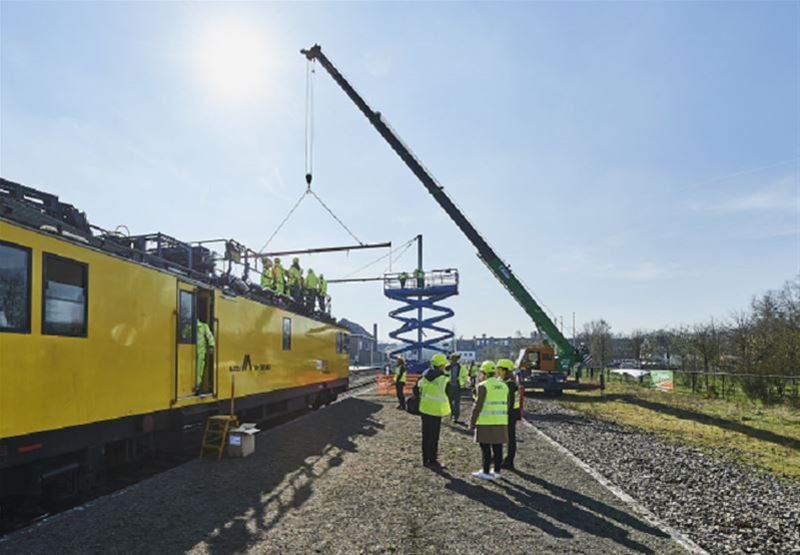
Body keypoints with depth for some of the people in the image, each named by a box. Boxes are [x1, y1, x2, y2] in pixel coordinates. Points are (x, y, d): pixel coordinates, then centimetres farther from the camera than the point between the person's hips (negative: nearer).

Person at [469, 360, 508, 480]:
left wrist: (472, 422, -9)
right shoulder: (504, 386, 10)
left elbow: (478, 406, -15)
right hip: (501, 422, 6)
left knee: (486, 447, 1)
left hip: (486, 422, -6)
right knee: (498, 447, 11)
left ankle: (486, 472, 4)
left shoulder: (483, 386, -11)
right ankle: (497, 471, 18)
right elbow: (507, 405, 13)